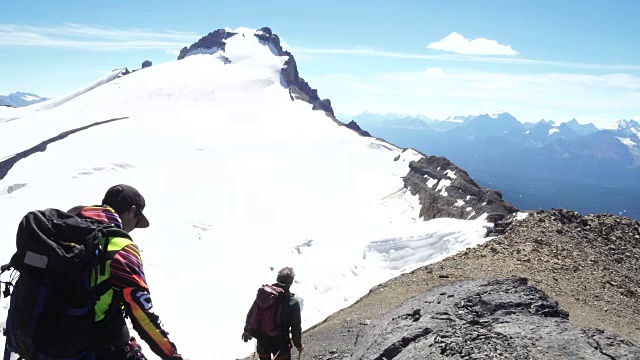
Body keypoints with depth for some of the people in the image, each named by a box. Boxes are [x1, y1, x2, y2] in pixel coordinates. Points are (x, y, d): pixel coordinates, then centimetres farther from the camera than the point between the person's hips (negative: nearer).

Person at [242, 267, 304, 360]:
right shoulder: (293, 302, -21)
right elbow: (296, 328, -14)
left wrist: (247, 330, 18)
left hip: (262, 341, 4)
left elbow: (251, 314, 1)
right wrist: (298, 345, 3)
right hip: (280, 343, -4)